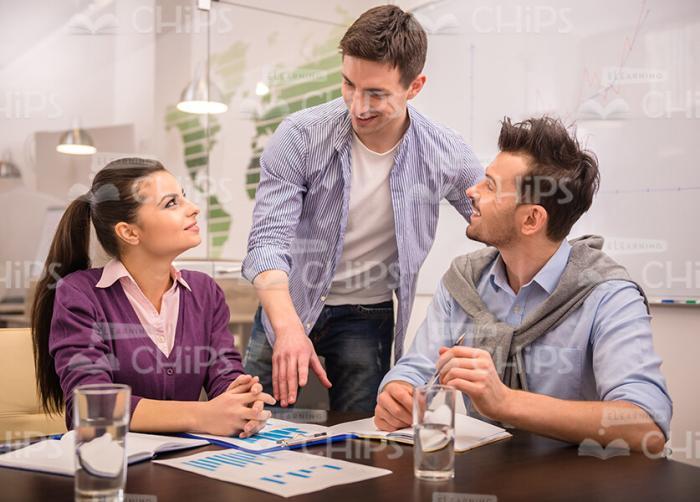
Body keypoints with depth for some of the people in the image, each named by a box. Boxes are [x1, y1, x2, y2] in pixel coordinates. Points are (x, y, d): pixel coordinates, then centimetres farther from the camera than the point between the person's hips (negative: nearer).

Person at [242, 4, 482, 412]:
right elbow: (269, 241, -24)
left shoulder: (446, 156, -13)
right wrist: (288, 327, -40)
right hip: (288, 306, 0)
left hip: (367, 316, 1)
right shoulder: (299, 137, -19)